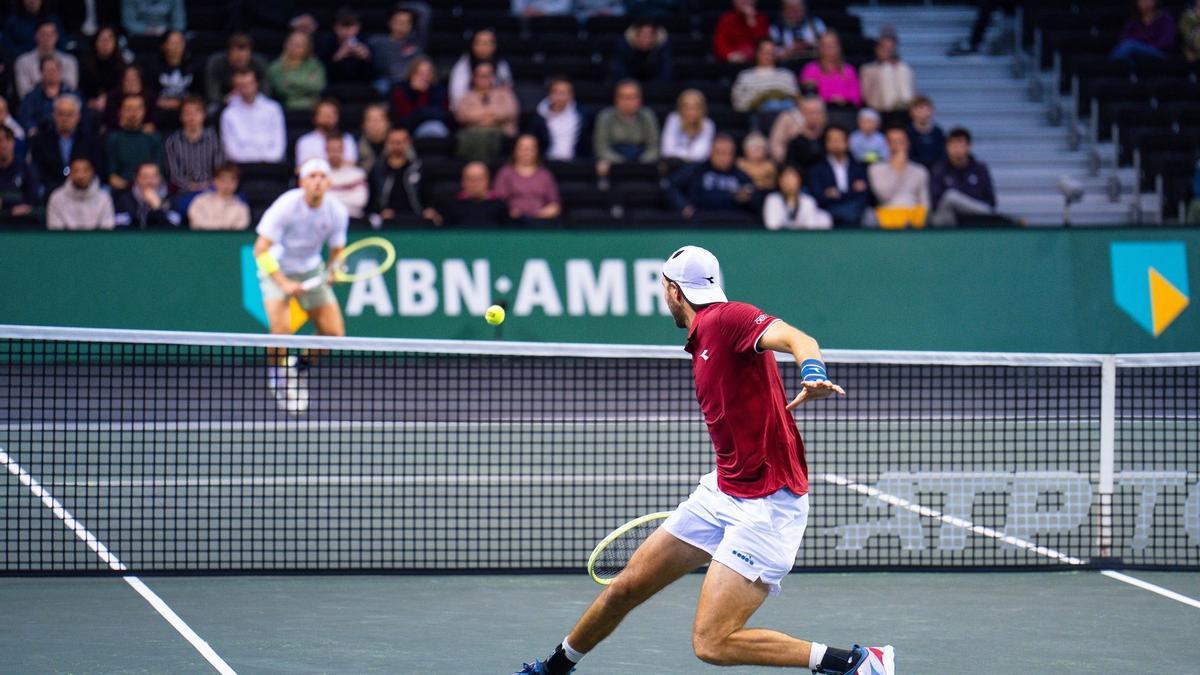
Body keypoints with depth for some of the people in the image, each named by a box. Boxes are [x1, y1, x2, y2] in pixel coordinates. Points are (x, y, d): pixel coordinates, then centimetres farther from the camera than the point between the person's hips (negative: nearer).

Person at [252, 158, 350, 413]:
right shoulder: (286, 206, -25)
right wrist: (283, 283, -35)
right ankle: (278, 374, -1)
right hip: (277, 268, -4)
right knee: (281, 327, -28)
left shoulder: (337, 212, -12)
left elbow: (337, 251, 4)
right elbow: (261, 251, -25)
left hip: (311, 270, 4)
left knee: (334, 333, -4)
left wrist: (333, 271, -19)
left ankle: (300, 368, 23)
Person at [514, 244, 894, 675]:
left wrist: (813, 377, -51)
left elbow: (797, 339, -31)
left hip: (767, 506, -9)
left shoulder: (728, 318, -15)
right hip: (721, 492, 9)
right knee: (627, 587, 18)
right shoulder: (703, 338, 15)